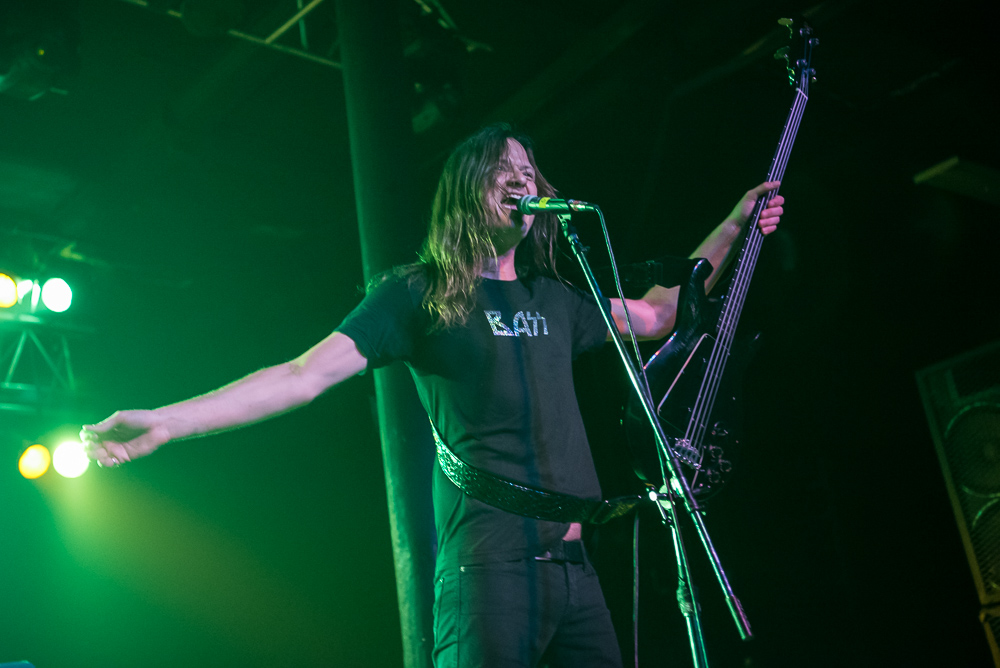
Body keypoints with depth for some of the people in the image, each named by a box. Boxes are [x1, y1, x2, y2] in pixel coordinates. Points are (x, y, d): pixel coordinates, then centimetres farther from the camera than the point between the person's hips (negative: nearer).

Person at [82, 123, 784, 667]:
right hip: (490, 564, -6)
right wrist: (162, 422, -14)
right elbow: (304, 375, -6)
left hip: (574, 562, 6)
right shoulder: (420, 294, 2)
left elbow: (656, 314, 33)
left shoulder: (554, 298, 19)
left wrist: (732, 226, 30)